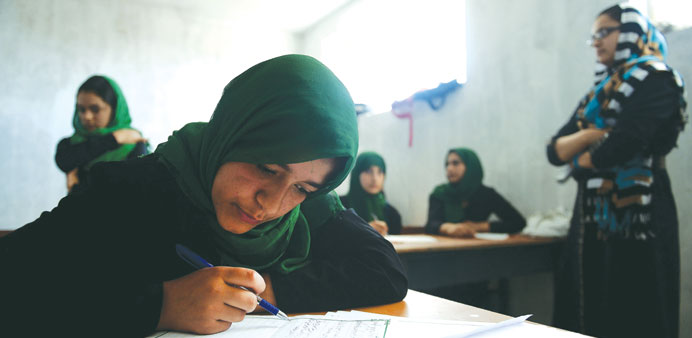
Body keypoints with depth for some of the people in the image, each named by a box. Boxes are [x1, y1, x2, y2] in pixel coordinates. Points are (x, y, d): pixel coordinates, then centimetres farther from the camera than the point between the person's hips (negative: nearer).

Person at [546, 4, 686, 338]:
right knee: (585, 310, 8)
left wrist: (582, 160, 0)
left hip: (635, 212, -7)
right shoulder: (596, 92, 18)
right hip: (591, 212, 7)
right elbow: (555, 151, 10)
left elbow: (624, 144, -19)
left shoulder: (654, 79, -4)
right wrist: (589, 135, -9)